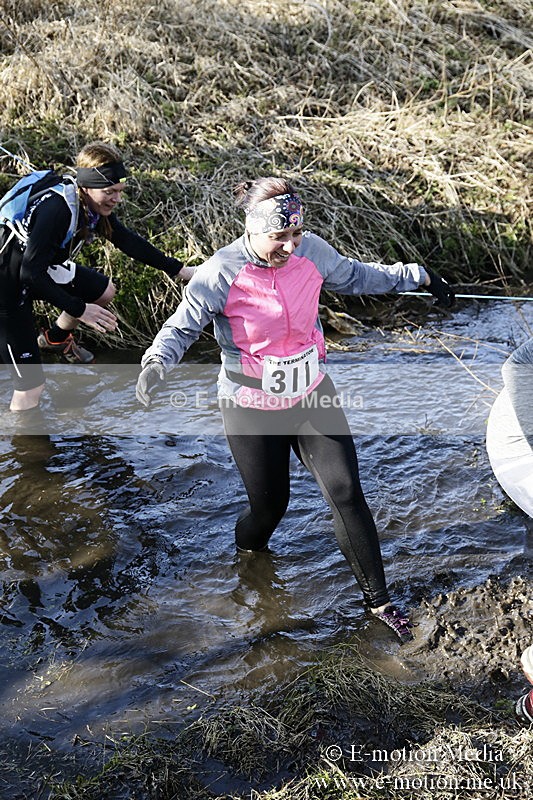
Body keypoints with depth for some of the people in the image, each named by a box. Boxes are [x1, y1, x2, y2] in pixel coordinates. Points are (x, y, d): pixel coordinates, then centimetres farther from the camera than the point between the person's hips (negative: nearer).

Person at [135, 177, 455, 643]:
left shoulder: (311, 251, -10)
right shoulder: (221, 275, -22)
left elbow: (355, 276, 10)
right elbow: (182, 328, -13)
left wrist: (419, 277, 16)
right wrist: (157, 362, -34)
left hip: (312, 394, 3)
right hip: (252, 409, -3)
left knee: (346, 491, 0)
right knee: (269, 505, 8)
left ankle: (378, 599, 16)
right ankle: (247, 559, 47)